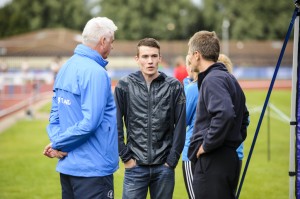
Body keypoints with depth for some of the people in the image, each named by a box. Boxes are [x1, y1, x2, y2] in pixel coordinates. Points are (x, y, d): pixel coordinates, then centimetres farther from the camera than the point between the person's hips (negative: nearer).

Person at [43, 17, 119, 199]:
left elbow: (55, 114, 11)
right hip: (93, 169, -8)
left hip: (68, 166, 9)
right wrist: (59, 144, -11)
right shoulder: (96, 73, -17)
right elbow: (90, 122, -22)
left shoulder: (66, 68, 9)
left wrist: (57, 141, -2)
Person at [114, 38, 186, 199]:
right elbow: (116, 125, 0)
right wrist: (125, 157, -3)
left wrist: (172, 160, -2)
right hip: (135, 167, -1)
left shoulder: (174, 87, 0)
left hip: (164, 167, 1)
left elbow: (180, 126, 1)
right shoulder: (125, 86, -1)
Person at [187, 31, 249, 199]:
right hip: (230, 157, 10)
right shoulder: (229, 78, 16)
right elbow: (243, 115, 26)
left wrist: (206, 145, -20)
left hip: (213, 161, -10)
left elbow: (225, 114, -29)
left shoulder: (212, 80, -14)